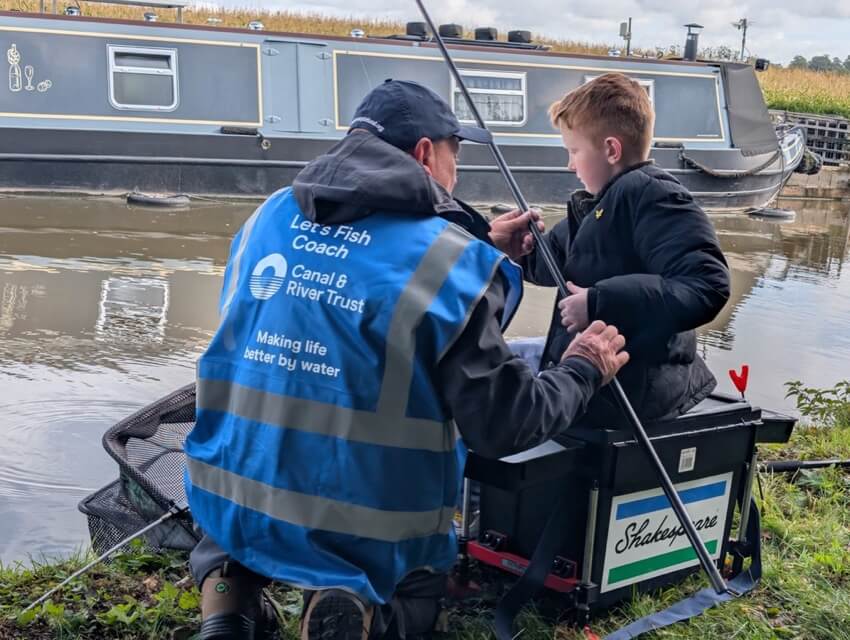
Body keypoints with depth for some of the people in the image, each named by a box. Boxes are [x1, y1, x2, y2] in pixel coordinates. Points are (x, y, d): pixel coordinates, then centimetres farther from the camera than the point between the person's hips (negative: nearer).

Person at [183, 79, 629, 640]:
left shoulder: (271, 216, 1)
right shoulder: (451, 260, -15)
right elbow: (501, 424, -12)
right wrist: (583, 372, 7)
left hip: (233, 507, 3)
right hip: (365, 528, -3)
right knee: (420, 593, 30)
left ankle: (232, 583, 6)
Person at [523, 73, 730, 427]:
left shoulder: (651, 197, -19)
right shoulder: (598, 204, 10)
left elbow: (707, 286, -30)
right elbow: (550, 265, 21)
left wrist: (599, 302, -31)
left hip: (627, 392, -9)